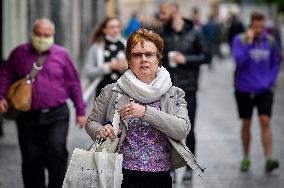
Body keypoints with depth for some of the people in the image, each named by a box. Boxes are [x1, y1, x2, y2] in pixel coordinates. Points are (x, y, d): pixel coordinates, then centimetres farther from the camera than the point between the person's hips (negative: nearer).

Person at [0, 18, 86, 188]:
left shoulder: (61, 54, 6)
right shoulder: (19, 53, 8)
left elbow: (73, 83, 9)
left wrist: (80, 111, 7)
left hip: (57, 115, -2)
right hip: (28, 117, 2)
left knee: (57, 148, -23)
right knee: (31, 161, 5)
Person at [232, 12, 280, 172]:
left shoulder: (270, 41, 2)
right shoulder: (240, 40, -5)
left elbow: (276, 63, 12)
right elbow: (239, 60, -19)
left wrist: (270, 81, 1)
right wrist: (248, 43, -24)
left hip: (264, 91, 0)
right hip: (244, 90, 0)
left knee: (265, 121, -12)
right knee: (246, 124, 9)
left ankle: (269, 159, -14)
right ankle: (246, 158, 21)